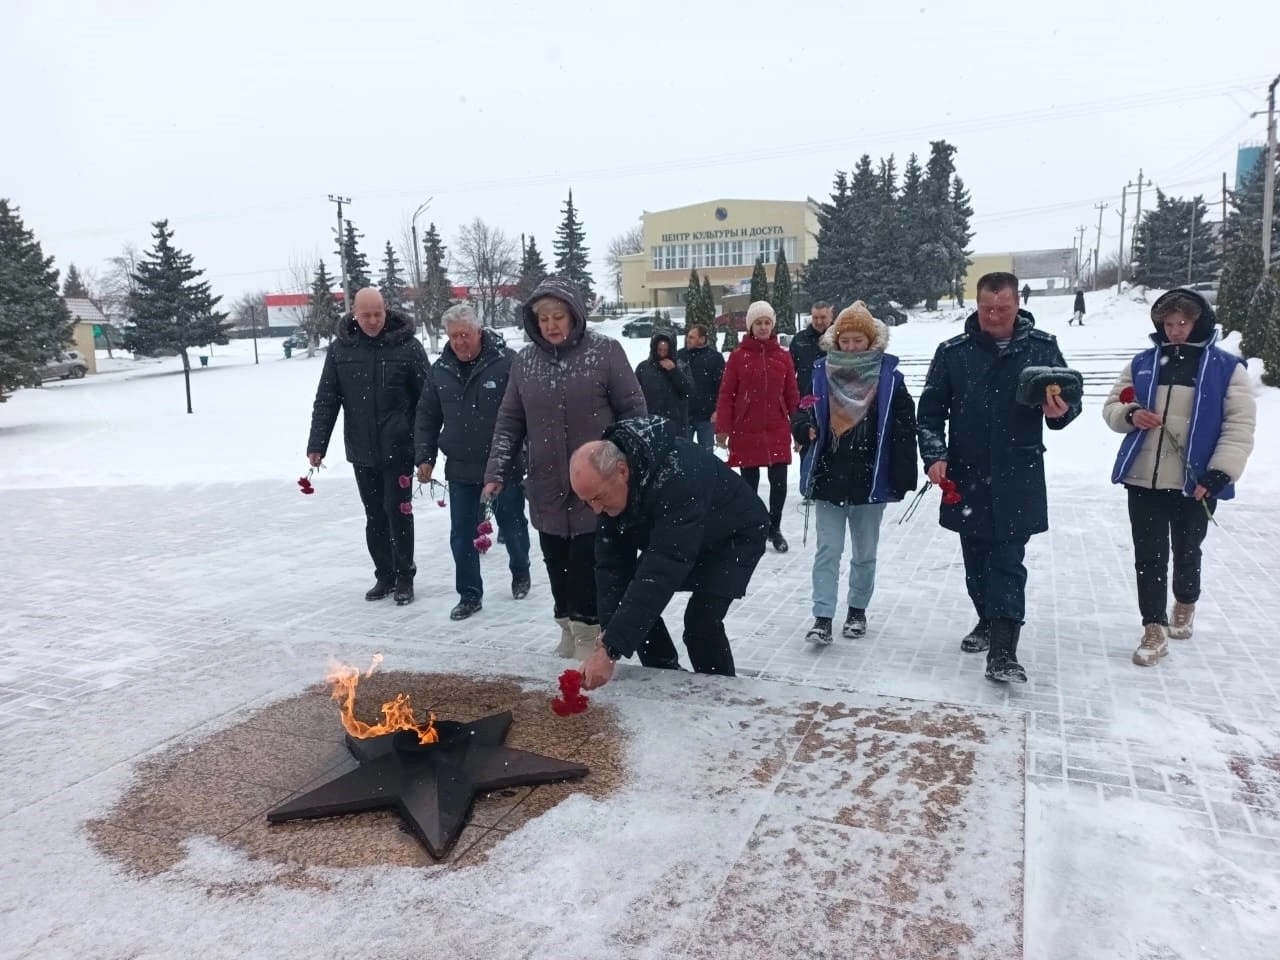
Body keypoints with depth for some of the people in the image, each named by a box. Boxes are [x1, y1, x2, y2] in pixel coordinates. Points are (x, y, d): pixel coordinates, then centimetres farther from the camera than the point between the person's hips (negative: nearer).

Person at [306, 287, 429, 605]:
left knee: (397, 511, 0)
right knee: (374, 516, 11)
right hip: (361, 450, 3)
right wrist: (317, 444, -1)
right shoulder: (340, 348, 1)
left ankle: (405, 577, 14)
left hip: (399, 448, -3)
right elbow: (326, 400, 4)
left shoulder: (407, 345, -7)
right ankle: (384, 575, 24)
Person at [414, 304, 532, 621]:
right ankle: (469, 595, 18)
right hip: (460, 468, 4)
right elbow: (426, 417, 12)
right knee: (462, 534, 6)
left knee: (512, 526, 13)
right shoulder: (440, 369, 3)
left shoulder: (507, 362, -13)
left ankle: (520, 571, 40)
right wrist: (424, 457, 6)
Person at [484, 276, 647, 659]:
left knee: (588, 563, -1)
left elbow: (633, 412, -4)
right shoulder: (525, 360, 4)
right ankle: (569, 631, 28)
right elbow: (509, 422, 8)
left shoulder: (605, 351, -7)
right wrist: (496, 473, -1)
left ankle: (590, 635, 14)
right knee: (557, 564, 12)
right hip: (547, 487, 4)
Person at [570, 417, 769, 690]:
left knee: (701, 619, -23)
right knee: (635, 600, -4)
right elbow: (611, 560, -17)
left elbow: (662, 572, -47)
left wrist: (611, 650, -49)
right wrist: (608, 636, -27)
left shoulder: (678, 478, -43)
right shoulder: (607, 479, -20)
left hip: (735, 536, -7)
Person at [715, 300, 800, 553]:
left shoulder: (783, 356, 5)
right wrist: (722, 428, -8)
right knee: (749, 483, 7)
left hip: (778, 431, 2)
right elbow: (726, 395, -2)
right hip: (746, 431, -2)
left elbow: (791, 395, 7)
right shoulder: (738, 355, -1)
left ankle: (774, 528, 22)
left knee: (779, 482, 2)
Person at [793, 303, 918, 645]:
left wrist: (903, 476, -8)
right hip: (829, 478, 1)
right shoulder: (821, 373, -2)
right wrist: (805, 428, -15)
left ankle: (857, 610, 31)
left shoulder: (889, 377, -6)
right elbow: (801, 412, 9)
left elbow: (904, 430, -4)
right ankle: (823, 617, 6)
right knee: (827, 550, 2)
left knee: (864, 552, 14)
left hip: (870, 480, 0)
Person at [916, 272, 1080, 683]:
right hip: (966, 477, 2)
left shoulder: (1042, 348, -2)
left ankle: (1002, 652, -3)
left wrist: (1060, 411, -22)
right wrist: (935, 455, -9)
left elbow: (1069, 401, 2)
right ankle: (988, 621, 36)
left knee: (1008, 563, -5)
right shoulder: (953, 352, 0)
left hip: (1017, 480, -2)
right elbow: (930, 410, 4)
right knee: (976, 561, 15)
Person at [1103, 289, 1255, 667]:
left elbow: (1240, 426, -6)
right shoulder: (1142, 363, 5)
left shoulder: (1226, 367, -3)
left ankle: (1185, 604, 42)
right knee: (1148, 555, 2)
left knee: (1187, 552, 15)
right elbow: (1111, 407, 11)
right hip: (1143, 478, 2)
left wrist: (1218, 473, -14)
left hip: (1195, 483, -1)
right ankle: (1154, 628, 11)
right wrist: (1131, 415, -12)